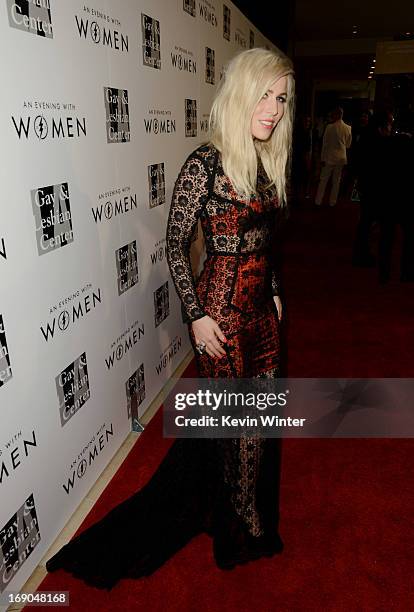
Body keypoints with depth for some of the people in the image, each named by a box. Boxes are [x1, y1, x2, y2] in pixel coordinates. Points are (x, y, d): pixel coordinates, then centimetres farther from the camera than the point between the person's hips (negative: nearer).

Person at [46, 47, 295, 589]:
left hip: (260, 304, 8)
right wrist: (197, 315, -15)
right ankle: (242, 529, 35)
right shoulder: (206, 163, -15)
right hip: (221, 306, -8)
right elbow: (175, 244, -13)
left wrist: (274, 291, 18)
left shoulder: (267, 161, 8)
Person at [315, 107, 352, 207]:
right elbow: (348, 145, 8)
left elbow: (325, 143, -8)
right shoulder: (348, 128, 0)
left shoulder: (330, 127, -12)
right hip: (341, 158, 3)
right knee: (336, 181, 10)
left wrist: (323, 158, -3)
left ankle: (318, 201, 8)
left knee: (323, 180, 5)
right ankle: (332, 202, 15)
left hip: (329, 157, -3)